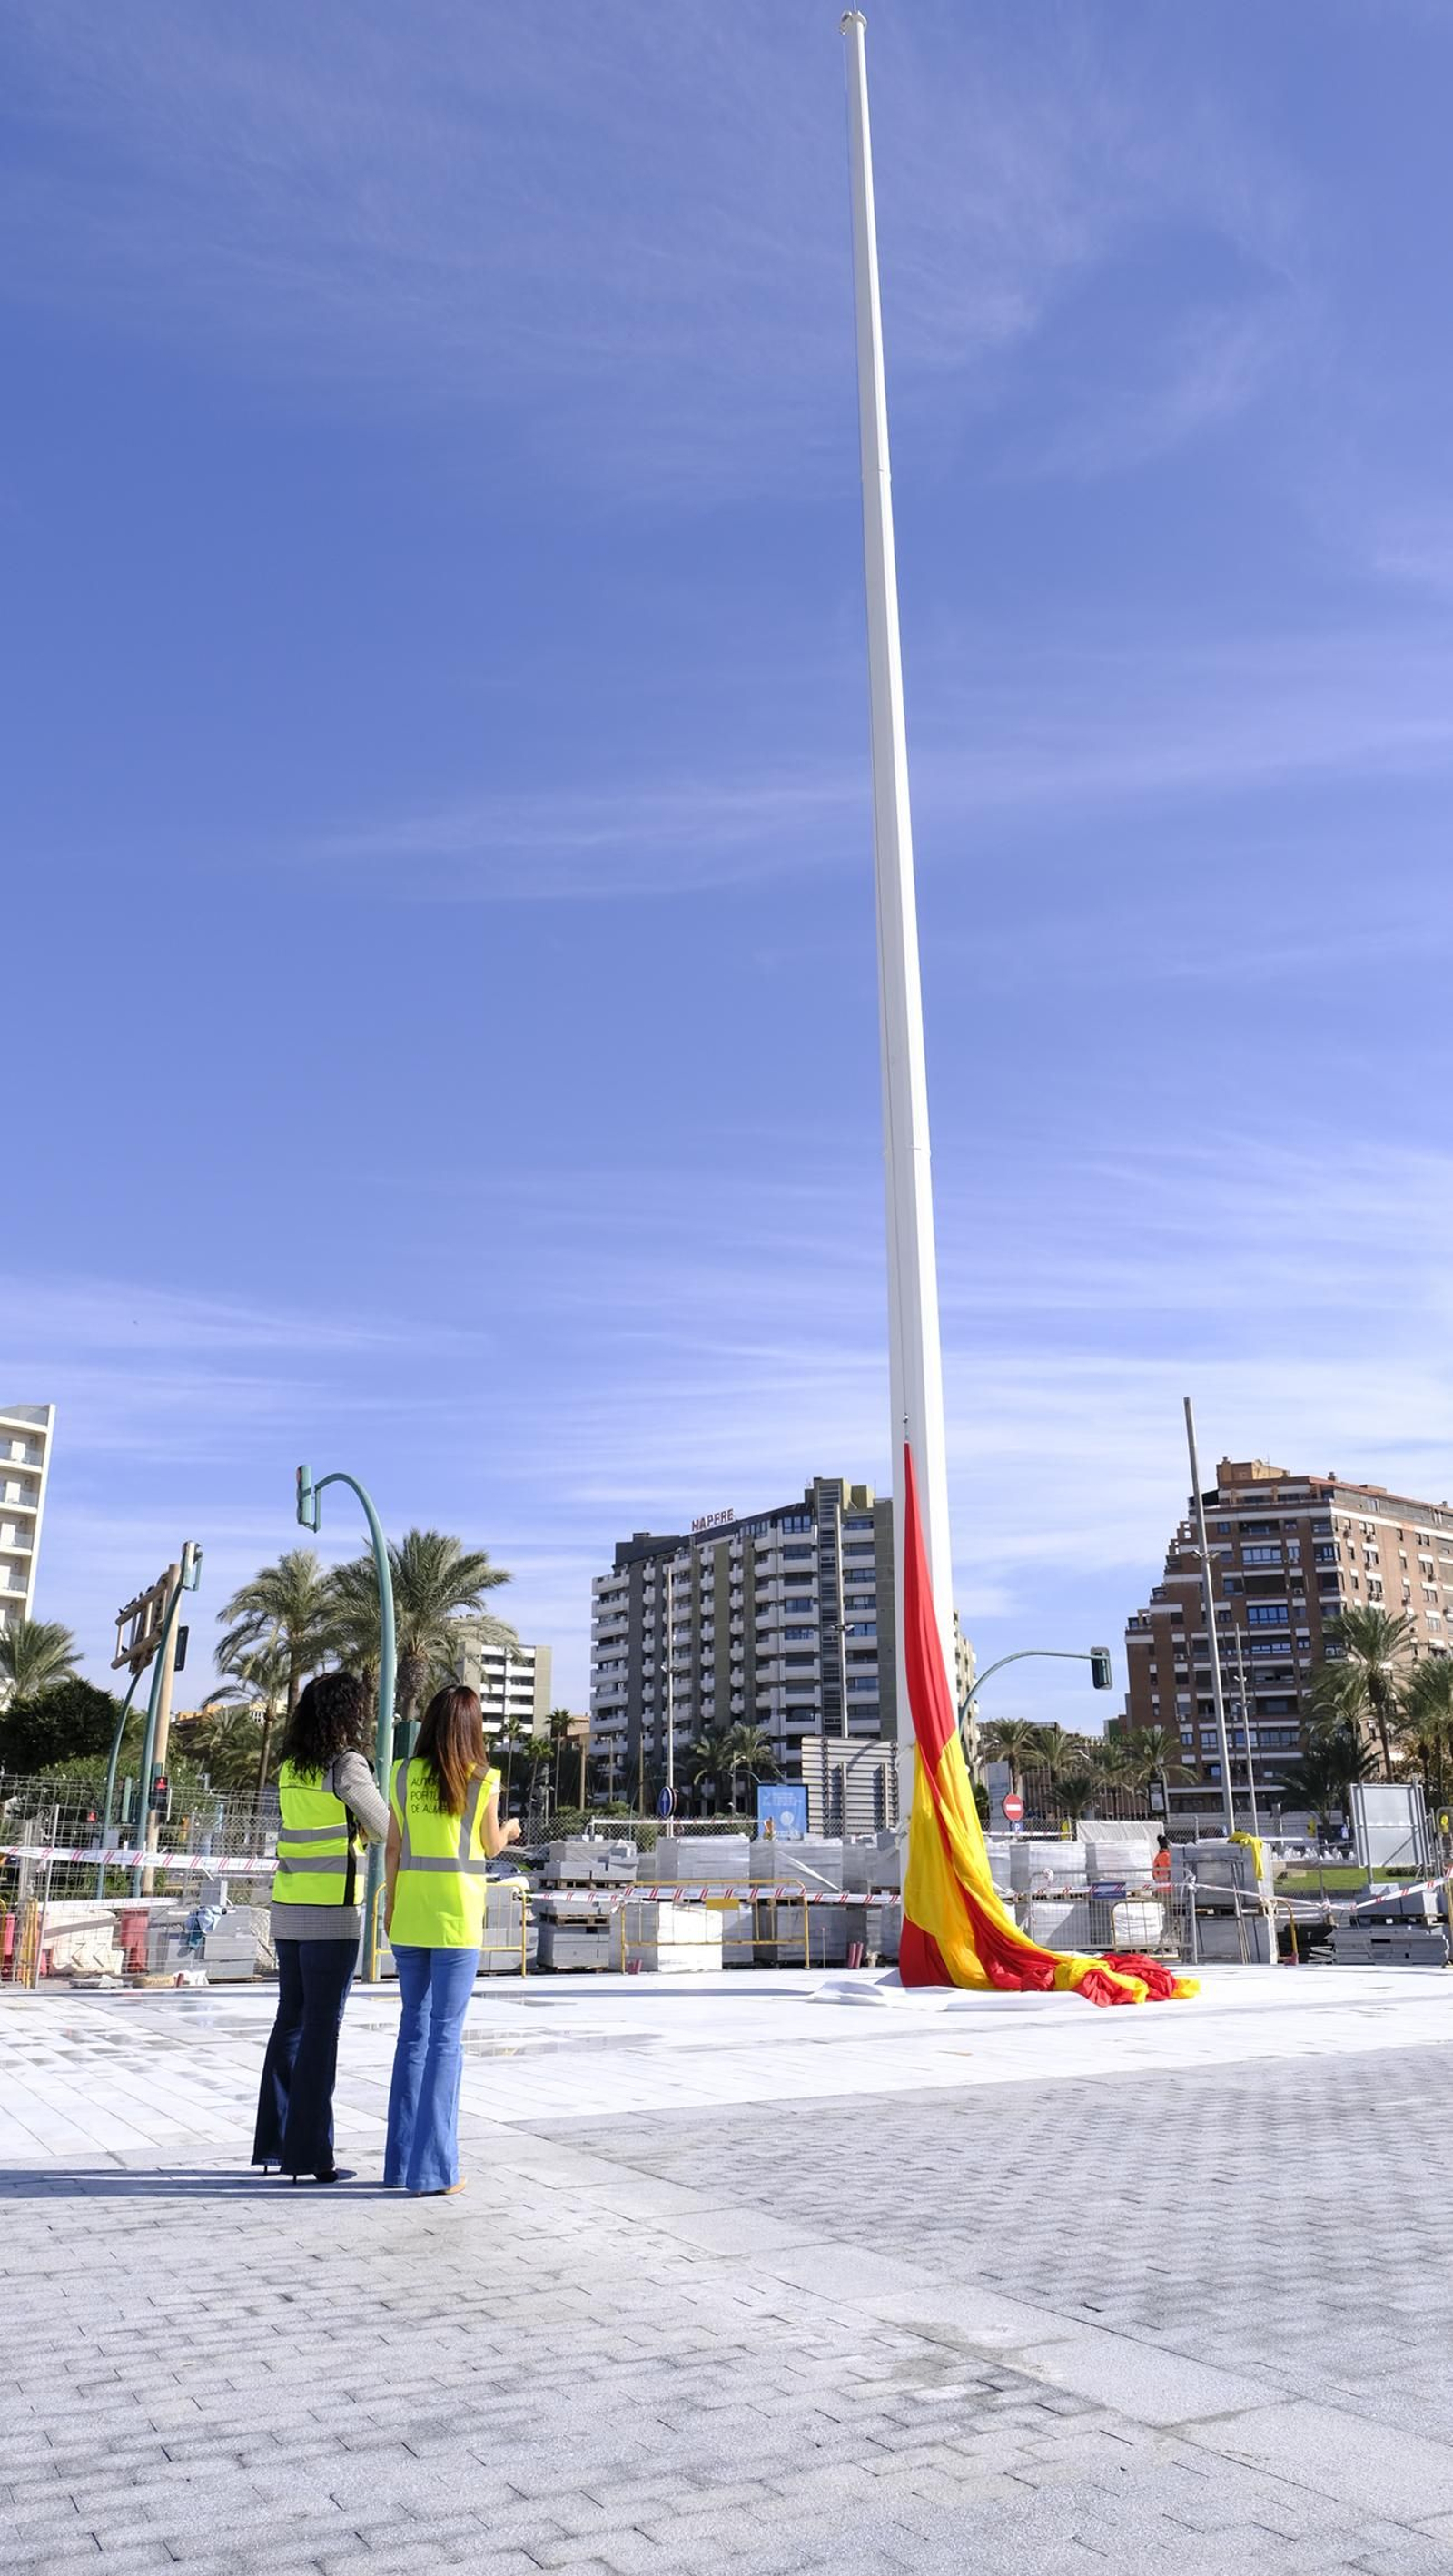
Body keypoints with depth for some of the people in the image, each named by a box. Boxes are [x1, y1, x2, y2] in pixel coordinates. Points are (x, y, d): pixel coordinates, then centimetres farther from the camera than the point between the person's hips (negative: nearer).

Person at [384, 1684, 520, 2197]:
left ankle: (402, 2162, 18)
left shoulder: (403, 1775, 2)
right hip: (457, 1918, -4)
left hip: (409, 1916, 4)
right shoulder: (483, 1780, -6)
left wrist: (390, 1906, 14)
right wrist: (509, 1830, 27)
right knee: (446, 2037, 2)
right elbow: (490, 1847, 5)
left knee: (413, 2030, 13)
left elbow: (393, 1849, 4)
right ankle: (434, 2167, 4)